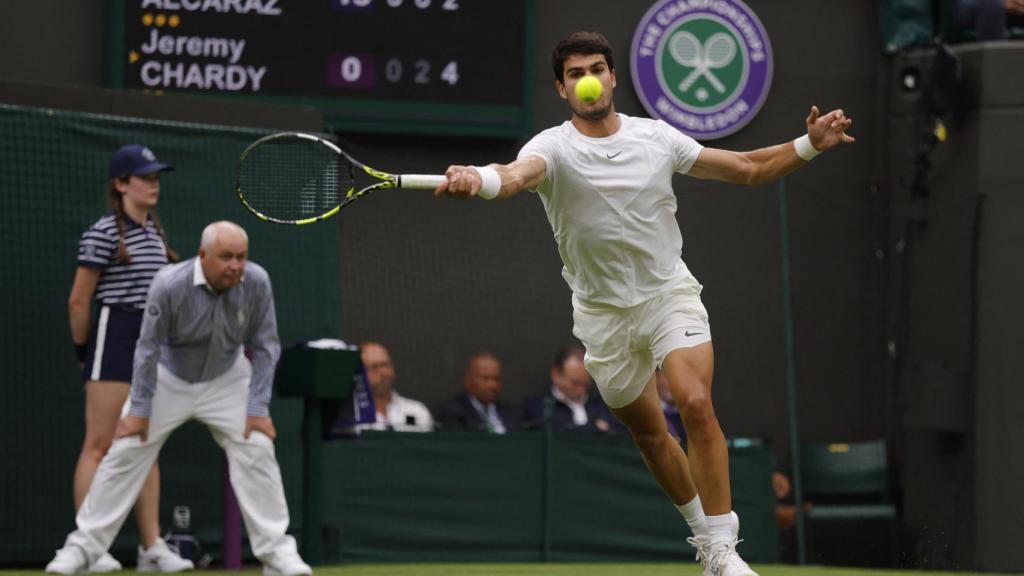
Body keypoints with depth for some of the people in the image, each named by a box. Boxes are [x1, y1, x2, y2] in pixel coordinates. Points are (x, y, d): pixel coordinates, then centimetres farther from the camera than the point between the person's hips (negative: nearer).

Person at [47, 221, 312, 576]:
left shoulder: (257, 283, -23)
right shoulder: (169, 285, -29)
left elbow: (264, 346, -12)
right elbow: (149, 347, -18)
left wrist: (258, 407, -15)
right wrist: (140, 409, -13)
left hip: (226, 380, 2)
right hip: (168, 377, -1)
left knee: (257, 451, -12)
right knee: (125, 452, -4)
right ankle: (82, 547, 5)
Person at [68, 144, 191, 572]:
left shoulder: (155, 233, 14)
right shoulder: (103, 233, -9)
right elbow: (78, 302, -7)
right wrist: (83, 351, 2)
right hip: (114, 335, -8)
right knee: (99, 444, -7)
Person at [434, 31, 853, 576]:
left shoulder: (656, 137, -2)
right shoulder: (554, 147, -11)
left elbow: (749, 168, 8)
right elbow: (519, 174, -37)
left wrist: (811, 143, -8)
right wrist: (477, 179, -60)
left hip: (669, 293, 0)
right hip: (602, 313, 0)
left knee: (696, 405, -22)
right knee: (649, 434, 12)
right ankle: (703, 531, 35)